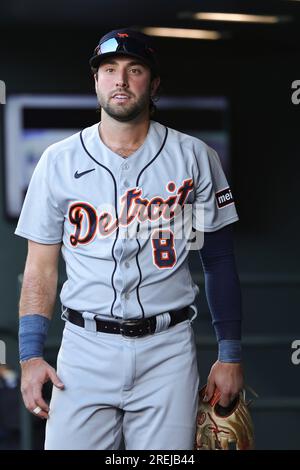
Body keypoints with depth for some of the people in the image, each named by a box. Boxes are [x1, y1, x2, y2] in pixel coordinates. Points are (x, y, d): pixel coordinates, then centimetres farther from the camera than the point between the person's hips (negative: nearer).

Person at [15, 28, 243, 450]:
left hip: (169, 351, 0)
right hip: (86, 349, 0)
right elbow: (41, 267, 7)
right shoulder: (59, 161, 5)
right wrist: (30, 355, -3)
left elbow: (218, 261, 7)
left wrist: (230, 355, 3)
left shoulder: (194, 157, 5)